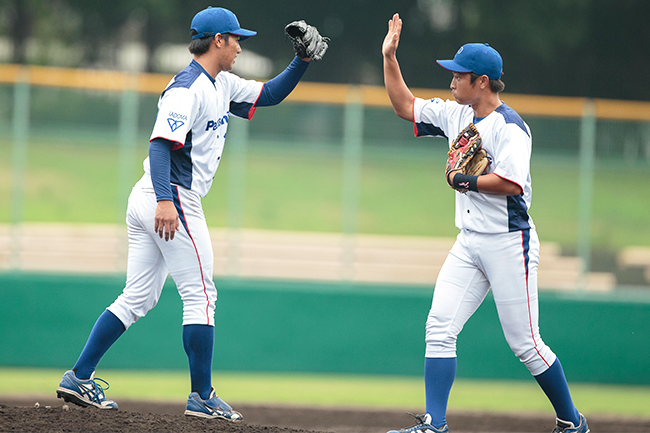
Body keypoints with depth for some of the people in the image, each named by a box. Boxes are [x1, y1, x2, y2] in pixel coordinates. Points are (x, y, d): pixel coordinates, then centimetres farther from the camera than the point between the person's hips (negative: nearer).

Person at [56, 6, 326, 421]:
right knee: (201, 296, -4)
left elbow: (270, 94, 24)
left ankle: (79, 378, 7)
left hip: (147, 201, 10)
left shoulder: (222, 85, 15)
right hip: (175, 200, -10)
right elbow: (161, 142, -26)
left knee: (138, 298, 10)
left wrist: (302, 61, 8)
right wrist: (164, 201, -37)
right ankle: (202, 397, 0)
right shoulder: (189, 88, -15)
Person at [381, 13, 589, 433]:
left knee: (525, 342, -3)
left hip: (509, 244, -8)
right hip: (469, 244, 8)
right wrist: (389, 57, 11)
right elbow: (405, 105, 20)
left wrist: (462, 180, -16)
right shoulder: (456, 115, 10)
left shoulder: (509, 126, -16)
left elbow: (510, 183, -27)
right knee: (439, 329, -5)